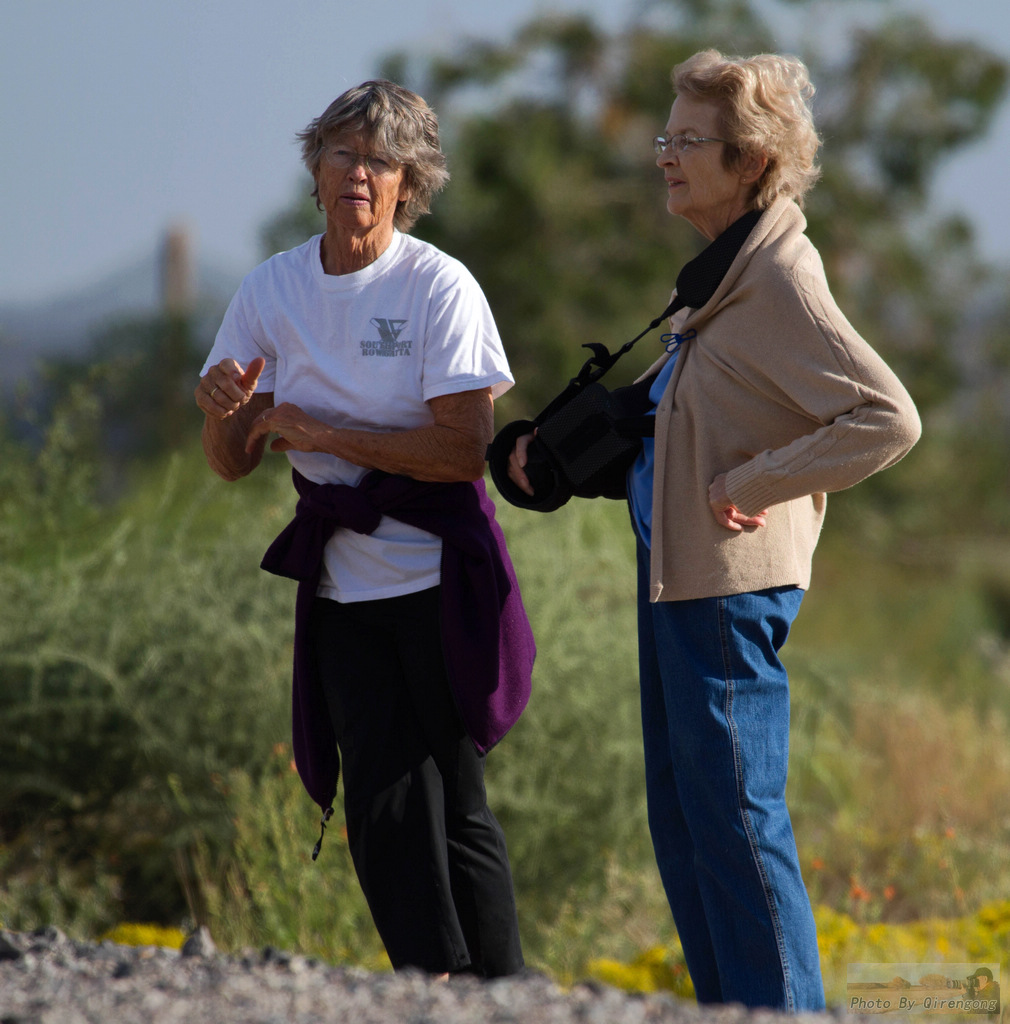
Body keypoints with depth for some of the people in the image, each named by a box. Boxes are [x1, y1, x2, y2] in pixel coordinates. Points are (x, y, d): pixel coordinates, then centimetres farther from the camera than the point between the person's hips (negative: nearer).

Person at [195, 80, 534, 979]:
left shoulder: (439, 288, -9)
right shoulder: (272, 291, 4)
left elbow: (465, 449, -16)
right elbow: (233, 465, 7)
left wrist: (323, 434, -17)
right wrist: (223, 410, -15)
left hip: (438, 569, -4)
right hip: (342, 582, 4)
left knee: (454, 796, -2)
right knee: (382, 802, 0)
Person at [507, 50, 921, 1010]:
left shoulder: (781, 281, -16)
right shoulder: (724, 271, 14)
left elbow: (888, 418, -24)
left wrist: (752, 482, -20)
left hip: (730, 580, -10)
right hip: (676, 570, 10)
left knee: (733, 816, -7)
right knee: (681, 816, 13)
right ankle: (730, 1011, 19)